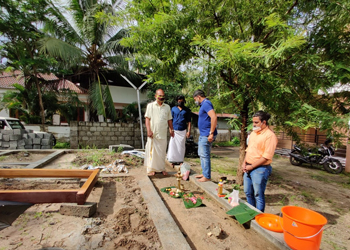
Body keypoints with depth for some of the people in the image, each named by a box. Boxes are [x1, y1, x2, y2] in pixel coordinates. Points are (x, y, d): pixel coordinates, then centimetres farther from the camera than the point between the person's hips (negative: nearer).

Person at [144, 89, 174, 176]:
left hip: (163, 134, 3)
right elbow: (147, 119, -3)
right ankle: (151, 169, 14)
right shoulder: (150, 106, 3)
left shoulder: (167, 107, 12)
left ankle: (162, 168, 22)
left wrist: (171, 130, 11)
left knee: (162, 152, 9)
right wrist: (149, 130, -13)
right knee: (152, 151, 1)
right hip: (153, 133, -3)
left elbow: (169, 120, 16)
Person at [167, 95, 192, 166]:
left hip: (182, 131, 0)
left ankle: (180, 161, 16)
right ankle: (173, 161, 8)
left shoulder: (187, 110, 5)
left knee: (181, 146, 5)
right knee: (173, 145, -2)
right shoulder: (173, 109, 7)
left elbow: (189, 121, 3)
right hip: (174, 130, 1)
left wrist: (189, 131, -4)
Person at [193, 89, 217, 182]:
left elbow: (214, 117, -28)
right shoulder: (204, 104, 16)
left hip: (206, 135, -11)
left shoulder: (206, 103, -15)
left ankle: (207, 176, 11)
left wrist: (211, 133, -27)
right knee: (201, 154, 18)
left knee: (204, 155, -2)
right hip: (203, 134, 11)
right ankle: (204, 173, 30)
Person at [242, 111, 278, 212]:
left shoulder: (270, 135, -14)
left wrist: (251, 166, -14)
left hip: (260, 169, -8)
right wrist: (244, 163, 4)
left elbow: (266, 157, -18)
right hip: (248, 168, 8)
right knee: (248, 193, 20)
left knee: (258, 195, 6)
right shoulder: (253, 133, 11)